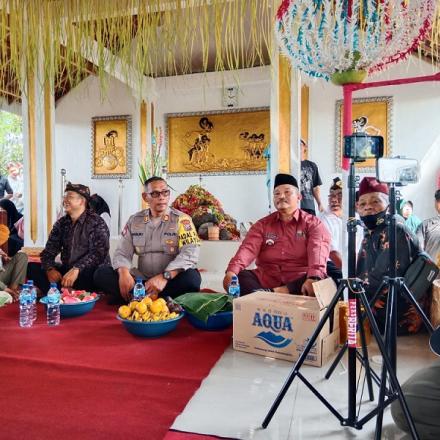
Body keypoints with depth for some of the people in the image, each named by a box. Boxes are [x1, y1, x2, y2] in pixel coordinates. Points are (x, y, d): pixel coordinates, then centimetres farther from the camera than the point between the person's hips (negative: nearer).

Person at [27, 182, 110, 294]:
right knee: (31, 267, -11)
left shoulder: (96, 223, -7)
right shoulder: (61, 223, 11)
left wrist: (76, 269, -32)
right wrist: (50, 269, -15)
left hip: (91, 272, -6)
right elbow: (49, 251, 6)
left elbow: (98, 253, -20)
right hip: (66, 270, 6)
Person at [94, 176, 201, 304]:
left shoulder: (181, 219, -3)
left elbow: (190, 253, -16)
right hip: (142, 280, 4)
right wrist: (124, 272, -17)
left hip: (171, 280, -3)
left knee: (191, 278, -35)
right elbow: (122, 252, 6)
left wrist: (165, 276, -30)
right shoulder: (134, 220, 9)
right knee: (101, 273, -14)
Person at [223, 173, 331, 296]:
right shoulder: (262, 224, 13)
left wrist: (313, 278, -36)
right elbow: (248, 248, -5)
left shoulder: (313, 223, 5)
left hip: (299, 281, -2)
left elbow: (318, 251, -15)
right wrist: (232, 271, -26)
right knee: (239, 277, -22)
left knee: (319, 280, -32)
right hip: (266, 279, 2)